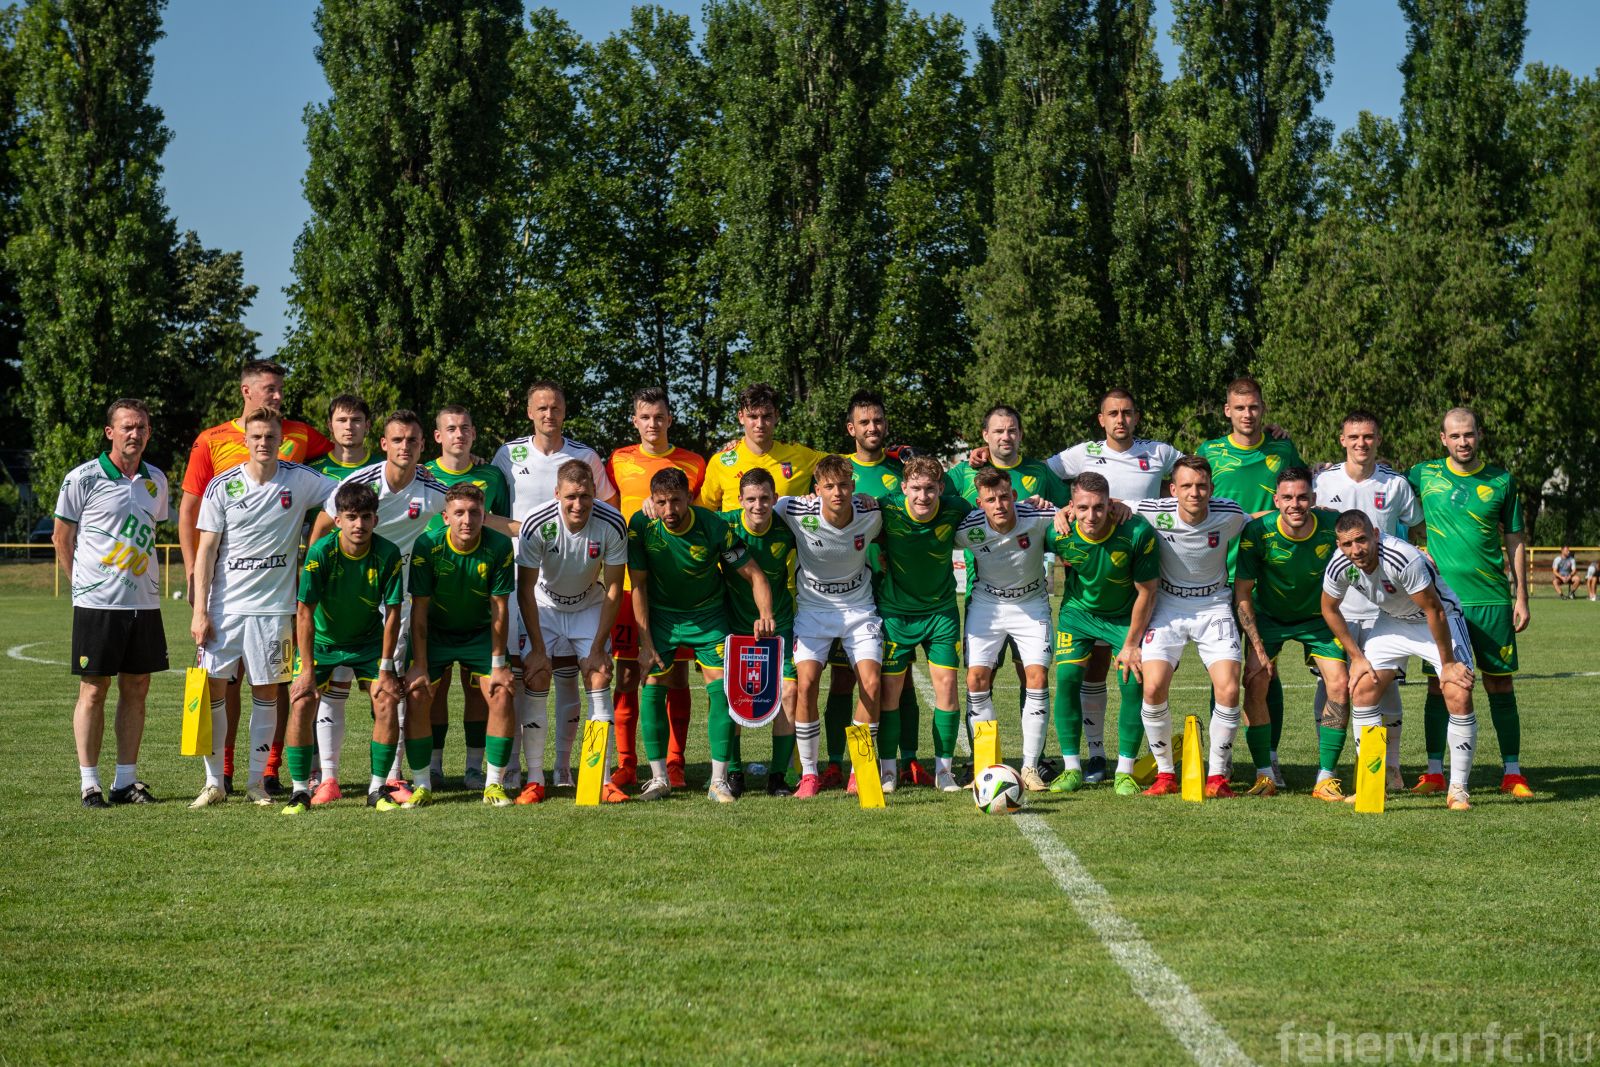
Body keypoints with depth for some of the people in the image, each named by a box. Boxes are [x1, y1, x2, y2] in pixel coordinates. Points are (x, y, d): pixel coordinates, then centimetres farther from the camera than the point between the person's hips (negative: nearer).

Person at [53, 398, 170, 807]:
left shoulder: (156, 480, 9)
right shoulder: (82, 478, -6)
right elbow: (62, 538, 2)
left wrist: (145, 579, 15)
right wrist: (83, 582, 3)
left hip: (144, 602, 5)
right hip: (96, 604, -5)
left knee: (136, 690, 7)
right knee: (94, 691, 0)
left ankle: (126, 780, 15)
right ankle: (89, 783, 7)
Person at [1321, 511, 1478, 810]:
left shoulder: (1403, 560, -37)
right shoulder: (1339, 566, -19)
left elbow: (1435, 611, -28)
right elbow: (1330, 609, 1)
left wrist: (1447, 664, -20)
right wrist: (1356, 657, 0)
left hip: (1439, 620, -5)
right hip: (1393, 621, 5)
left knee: (1459, 696, -18)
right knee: (1361, 689, -8)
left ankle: (1458, 789, -3)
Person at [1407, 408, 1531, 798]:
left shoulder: (1501, 481, 5)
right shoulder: (1424, 474, 4)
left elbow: (1515, 541, 9)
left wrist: (1521, 597, 5)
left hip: (1492, 598, 0)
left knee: (1499, 684, 3)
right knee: (1439, 684, 1)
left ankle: (1512, 772, 10)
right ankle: (1434, 772, 9)